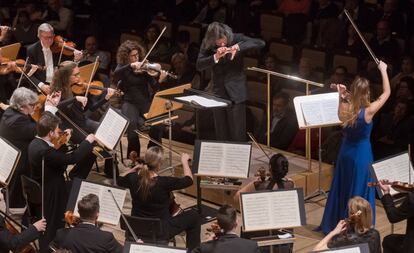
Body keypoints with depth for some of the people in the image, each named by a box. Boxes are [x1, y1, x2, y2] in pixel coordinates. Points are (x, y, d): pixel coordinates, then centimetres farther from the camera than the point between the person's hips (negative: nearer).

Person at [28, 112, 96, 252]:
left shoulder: (36, 143, -1)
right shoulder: (44, 151, -33)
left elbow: (56, 158, 10)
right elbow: (71, 158, -28)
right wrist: (87, 142, -15)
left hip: (40, 193, 10)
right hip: (50, 197, -10)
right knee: (50, 231, 6)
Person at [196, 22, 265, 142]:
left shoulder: (236, 38, -8)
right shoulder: (207, 44, -3)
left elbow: (261, 43, -16)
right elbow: (199, 65, -12)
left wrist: (239, 46, -29)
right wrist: (215, 57, -28)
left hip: (236, 93, -3)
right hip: (218, 93, 3)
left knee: (238, 135, -3)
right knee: (221, 135, 9)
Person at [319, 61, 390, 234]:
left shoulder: (345, 109, -10)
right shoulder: (368, 111, -21)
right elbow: (387, 92, -10)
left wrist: (341, 97, 6)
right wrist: (383, 70, -2)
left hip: (346, 153, 5)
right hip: (362, 154, -5)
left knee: (342, 189, 18)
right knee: (359, 192, 6)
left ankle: (336, 224, 29)